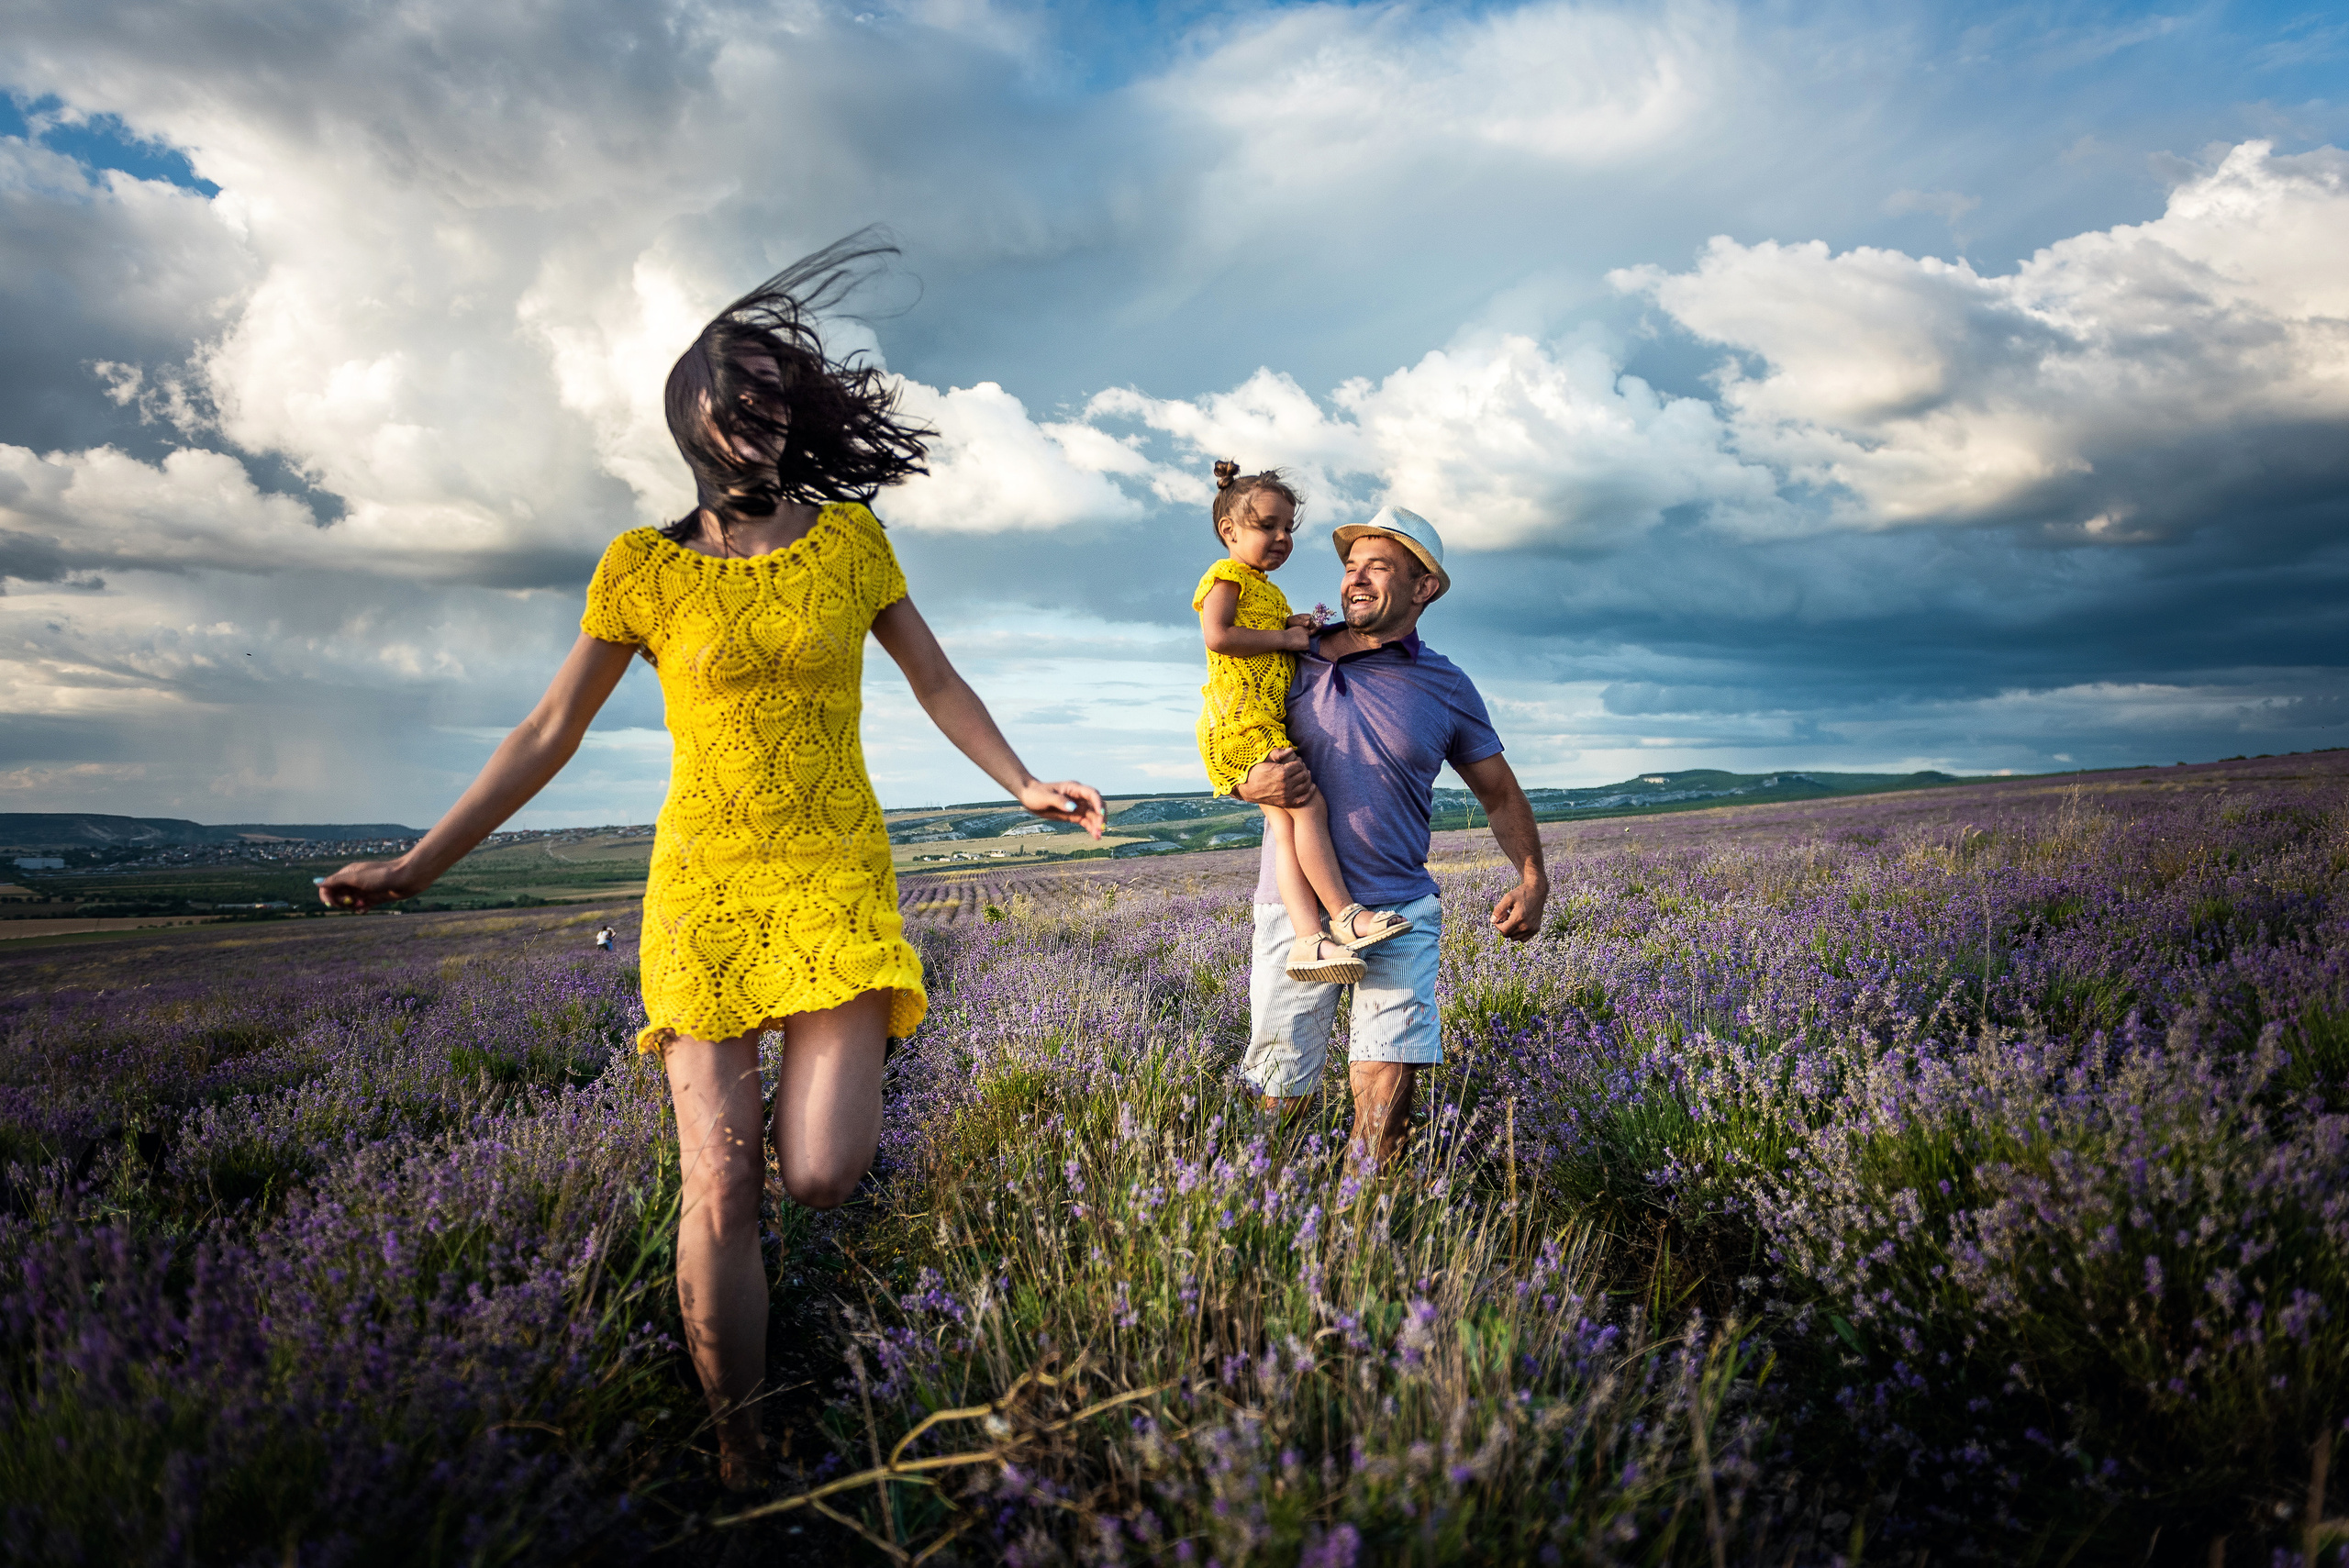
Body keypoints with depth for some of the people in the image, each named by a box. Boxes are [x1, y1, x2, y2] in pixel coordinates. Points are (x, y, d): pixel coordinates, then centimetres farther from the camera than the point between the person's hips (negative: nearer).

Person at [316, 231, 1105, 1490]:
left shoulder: (848, 535, 5)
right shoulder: (640, 568, 3)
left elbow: (937, 682, 11)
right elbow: (547, 734, 6)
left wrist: (1024, 785, -2)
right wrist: (418, 864, 3)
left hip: (837, 874, 0)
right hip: (703, 880, 0)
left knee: (822, 1176, -12)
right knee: (719, 1189, -4)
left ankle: (811, 1091, 27)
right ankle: (739, 1457, 15)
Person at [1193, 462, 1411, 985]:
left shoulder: (1269, 592, 29)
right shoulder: (1227, 576, -1)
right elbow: (1218, 636, -16)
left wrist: (1299, 628, 16)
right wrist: (1283, 638, -9)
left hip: (1266, 722, 9)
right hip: (1238, 717, -9)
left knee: (1284, 823, -4)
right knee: (1308, 803, -16)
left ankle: (1309, 940, -14)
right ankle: (1344, 915, -12)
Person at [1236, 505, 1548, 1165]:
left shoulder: (1446, 686, 7)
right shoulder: (1293, 659, 7)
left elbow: (1500, 793, 14)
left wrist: (1533, 880, -1)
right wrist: (1252, 783, -8)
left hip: (1397, 911, 0)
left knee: (1387, 1088, -14)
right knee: (1282, 1104, 4)